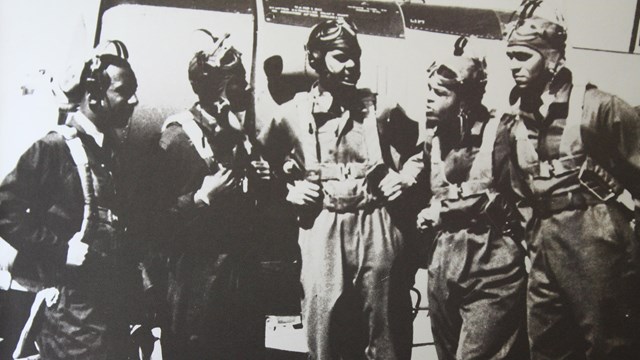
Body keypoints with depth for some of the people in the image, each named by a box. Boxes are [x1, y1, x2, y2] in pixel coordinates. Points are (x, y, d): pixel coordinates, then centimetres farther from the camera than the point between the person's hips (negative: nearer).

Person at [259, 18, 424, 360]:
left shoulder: (381, 109, 7)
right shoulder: (292, 114, 3)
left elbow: (419, 149, 19)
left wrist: (404, 178, 3)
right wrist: (289, 189, 2)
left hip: (378, 227, 1)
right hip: (322, 230, -1)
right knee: (323, 328, 3)